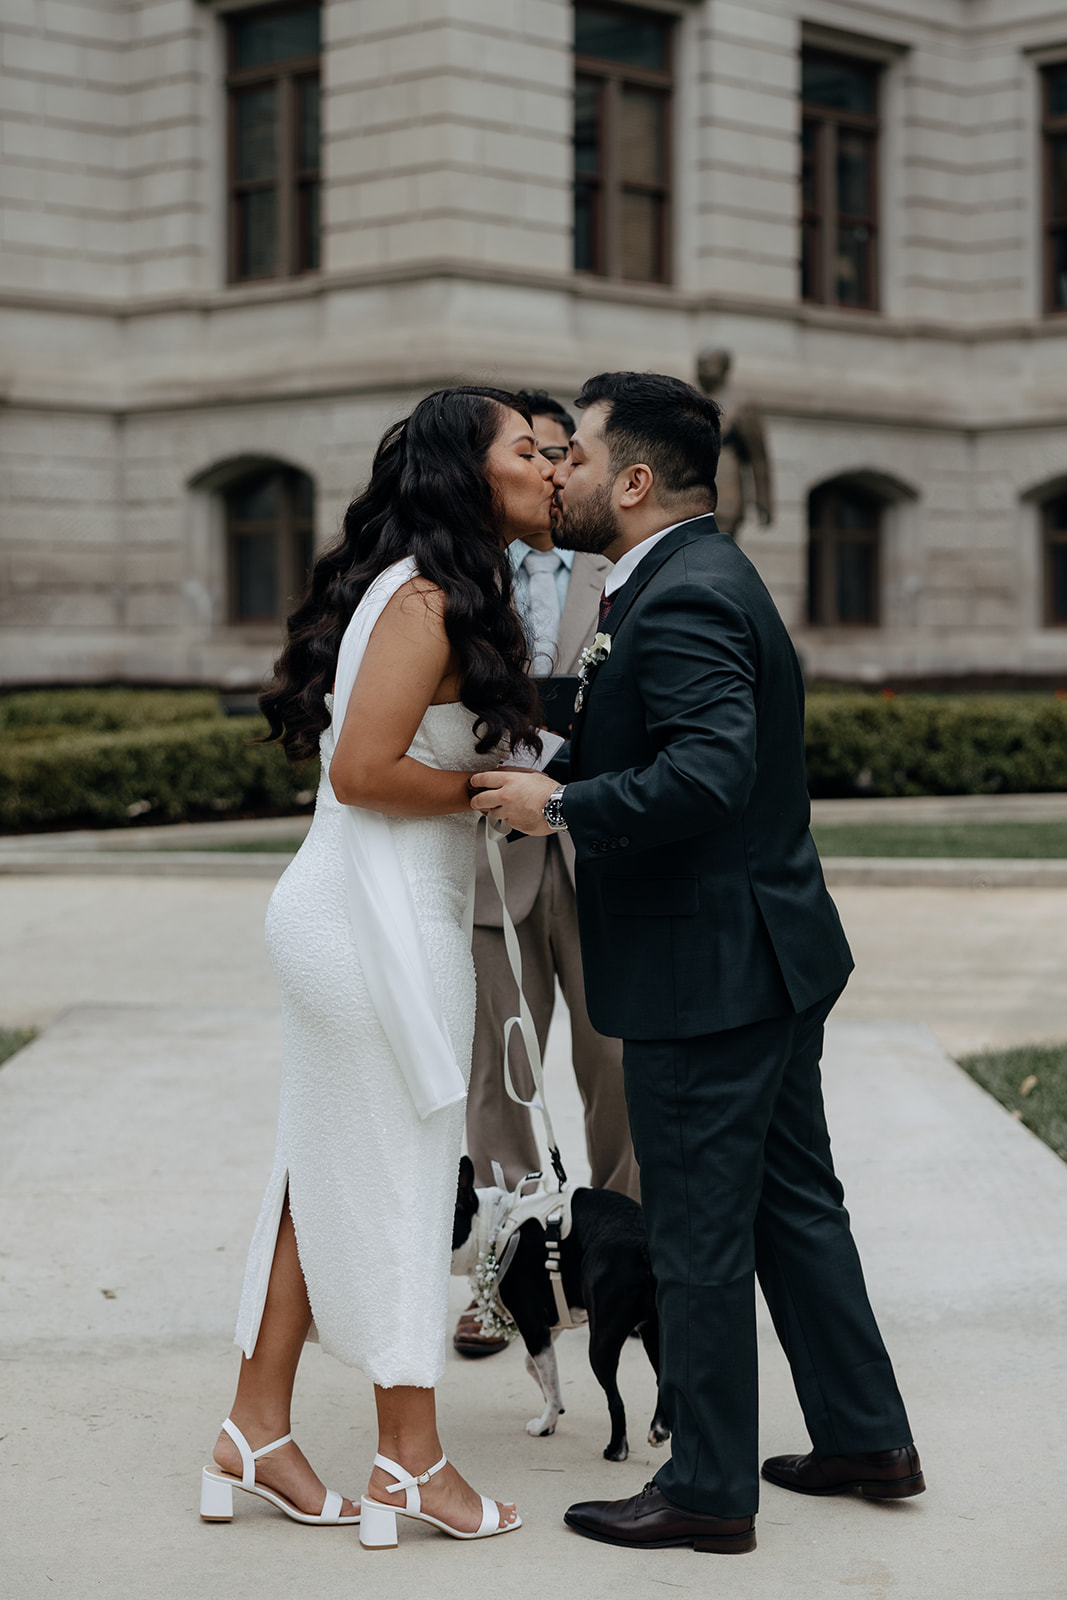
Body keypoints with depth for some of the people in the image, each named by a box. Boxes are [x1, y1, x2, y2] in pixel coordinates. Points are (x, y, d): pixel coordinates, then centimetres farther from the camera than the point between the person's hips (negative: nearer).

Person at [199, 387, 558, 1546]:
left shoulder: (432, 597, 15)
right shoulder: (426, 601, -16)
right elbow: (363, 770, -22)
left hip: (357, 915, 10)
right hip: (380, 921, -10)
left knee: (330, 1174, 13)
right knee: (397, 1178, 0)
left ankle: (256, 1433, 21)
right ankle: (408, 1463, 12)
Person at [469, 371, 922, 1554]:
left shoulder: (683, 599, -20)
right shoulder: (694, 577, 13)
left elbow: (708, 771, -32)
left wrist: (559, 807, -24)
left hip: (710, 971, -11)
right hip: (767, 960, 11)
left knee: (699, 1235, 1)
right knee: (793, 1202, 19)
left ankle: (708, 1490, 13)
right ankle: (866, 1439, 29)